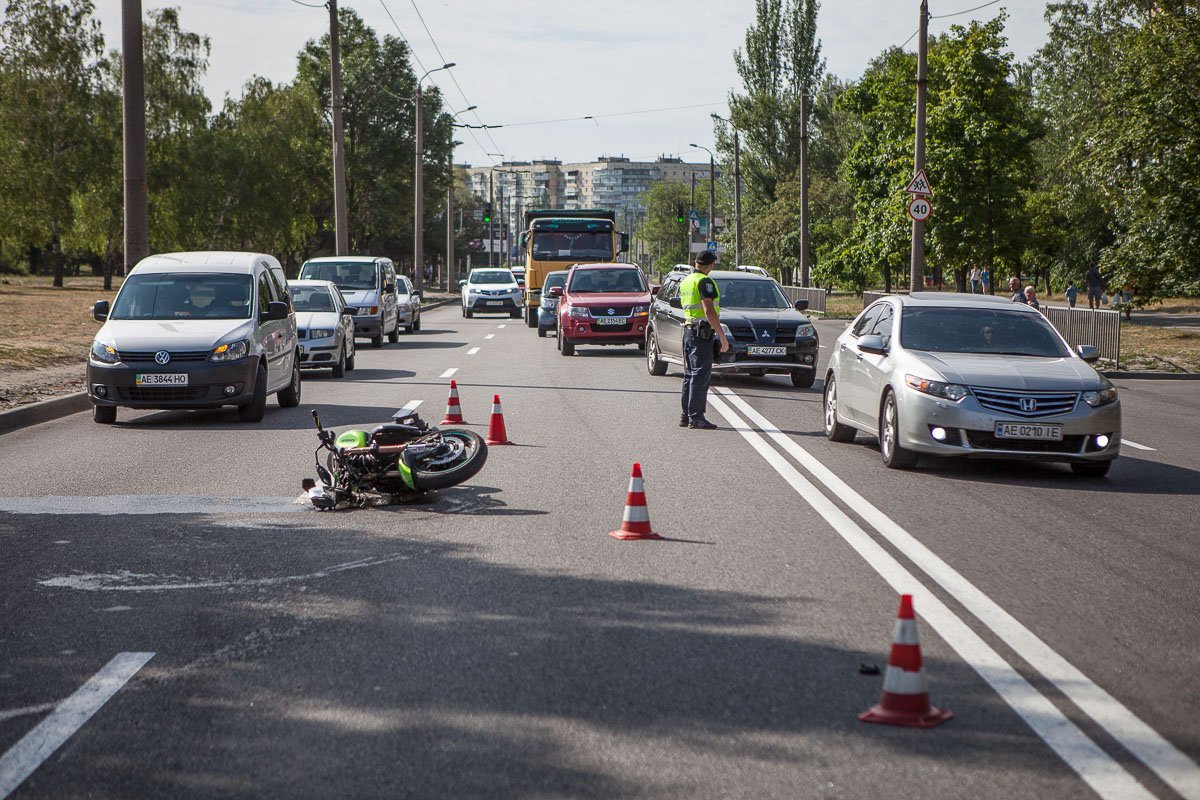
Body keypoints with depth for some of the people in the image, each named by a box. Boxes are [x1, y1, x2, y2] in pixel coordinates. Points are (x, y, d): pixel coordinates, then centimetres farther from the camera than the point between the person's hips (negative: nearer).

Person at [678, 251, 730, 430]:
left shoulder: (685, 282, 15)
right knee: (700, 374, -9)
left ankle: (686, 415, 16)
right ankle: (696, 417, -12)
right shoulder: (704, 282, -13)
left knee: (690, 374, 14)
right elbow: (709, 311, -21)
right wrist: (722, 335, -21)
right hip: (702, 332, -9)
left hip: (688, 329, 9)